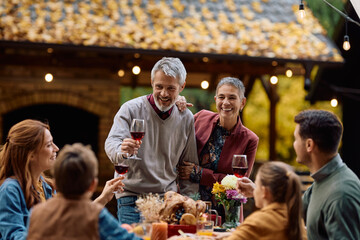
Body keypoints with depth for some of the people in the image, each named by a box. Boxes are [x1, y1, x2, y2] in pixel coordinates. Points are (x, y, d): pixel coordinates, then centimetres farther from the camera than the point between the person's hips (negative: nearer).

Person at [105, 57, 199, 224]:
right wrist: (121, 150, -40)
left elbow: (190, 165, 12)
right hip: (132, 196, -3)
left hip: (168, 198, 3)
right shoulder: (131, 109, -5)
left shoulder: (186, 118, 6)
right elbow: (112, 142, -16)